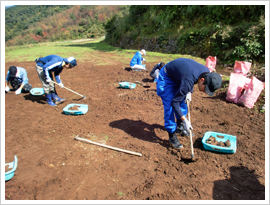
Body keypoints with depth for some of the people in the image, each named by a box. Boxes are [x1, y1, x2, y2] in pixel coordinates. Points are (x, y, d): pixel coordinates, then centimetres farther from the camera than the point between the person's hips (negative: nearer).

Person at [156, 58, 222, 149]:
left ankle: (179, 126, 29)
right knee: (170, 106, -14)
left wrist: (189, 92, -6)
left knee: (183, 102, 11)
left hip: (177, 77, 8)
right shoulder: (188, 80, -41)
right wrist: (185, 120, -34)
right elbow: (174, 102, -35)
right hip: (167, 78, -8)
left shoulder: (207, 72, -18)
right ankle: (172, 135, -4)